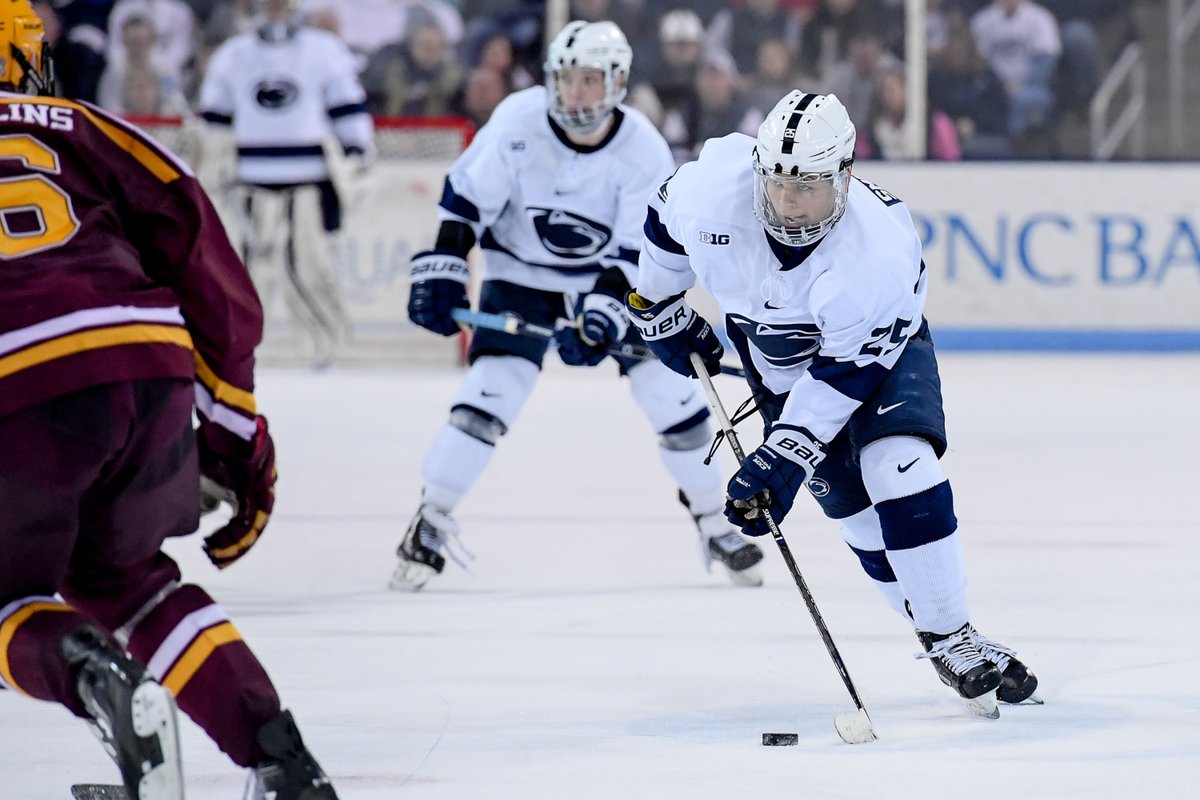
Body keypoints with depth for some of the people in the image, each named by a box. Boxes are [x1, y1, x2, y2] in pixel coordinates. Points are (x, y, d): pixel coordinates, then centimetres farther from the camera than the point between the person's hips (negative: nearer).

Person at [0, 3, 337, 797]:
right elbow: (195, 239, 15)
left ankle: (88, 673, -14)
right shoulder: (75, 127, 22)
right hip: (152, 372, 3)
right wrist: (234, 426, 19)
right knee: (119, 576, 29)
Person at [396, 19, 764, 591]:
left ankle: (712, 521, 16)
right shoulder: (518, 121, -21)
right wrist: (440, 270, -18)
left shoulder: (644, 152, -21)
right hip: (520, 272, -1)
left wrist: (603, 313, -32)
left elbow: (636, 253, -20)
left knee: (671, 393, -5)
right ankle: (430, 522, -2)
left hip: (612, 277, 1)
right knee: (488, 394, -16)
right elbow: (465, 199, -11)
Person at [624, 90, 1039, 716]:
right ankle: (938, 636, 7)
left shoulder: (881, 249, -37)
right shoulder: (715, 181, -28)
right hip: (776, 358, 3)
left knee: (899, 466, -25)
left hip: (877, 346, -3)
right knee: (854, 506, -6)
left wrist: (781, 459, -34)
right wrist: (659, 310, 9)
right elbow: (666, 223, -3)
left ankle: (953, 639, -13)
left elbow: (844, 373, -31)